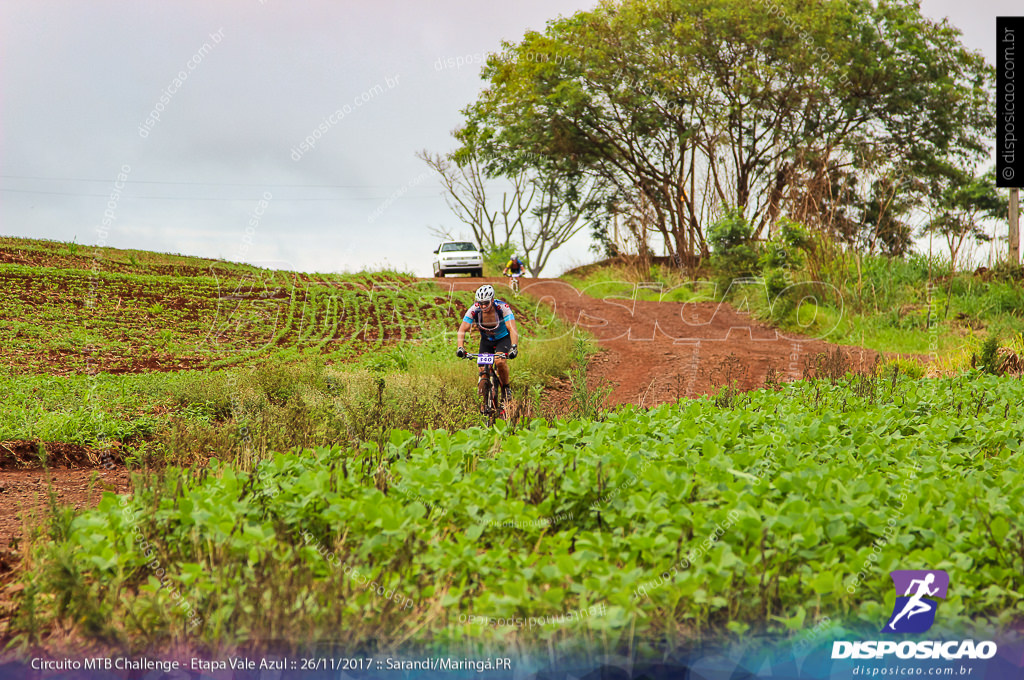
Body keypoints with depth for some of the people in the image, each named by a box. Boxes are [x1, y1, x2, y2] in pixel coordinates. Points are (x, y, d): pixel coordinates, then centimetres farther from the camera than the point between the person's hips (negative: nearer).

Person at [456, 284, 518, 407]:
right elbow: (462, 329, -25)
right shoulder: (474, 310, -24)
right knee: (483, 370, -10)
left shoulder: (503, 308, -30)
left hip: (503, 338, -3)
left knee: (500, 361, -29)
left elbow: (513, 329, -37)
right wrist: (460, 347, -41)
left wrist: (514, 347, -52)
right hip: (486, 340, 3)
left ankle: (505, 387, -5)